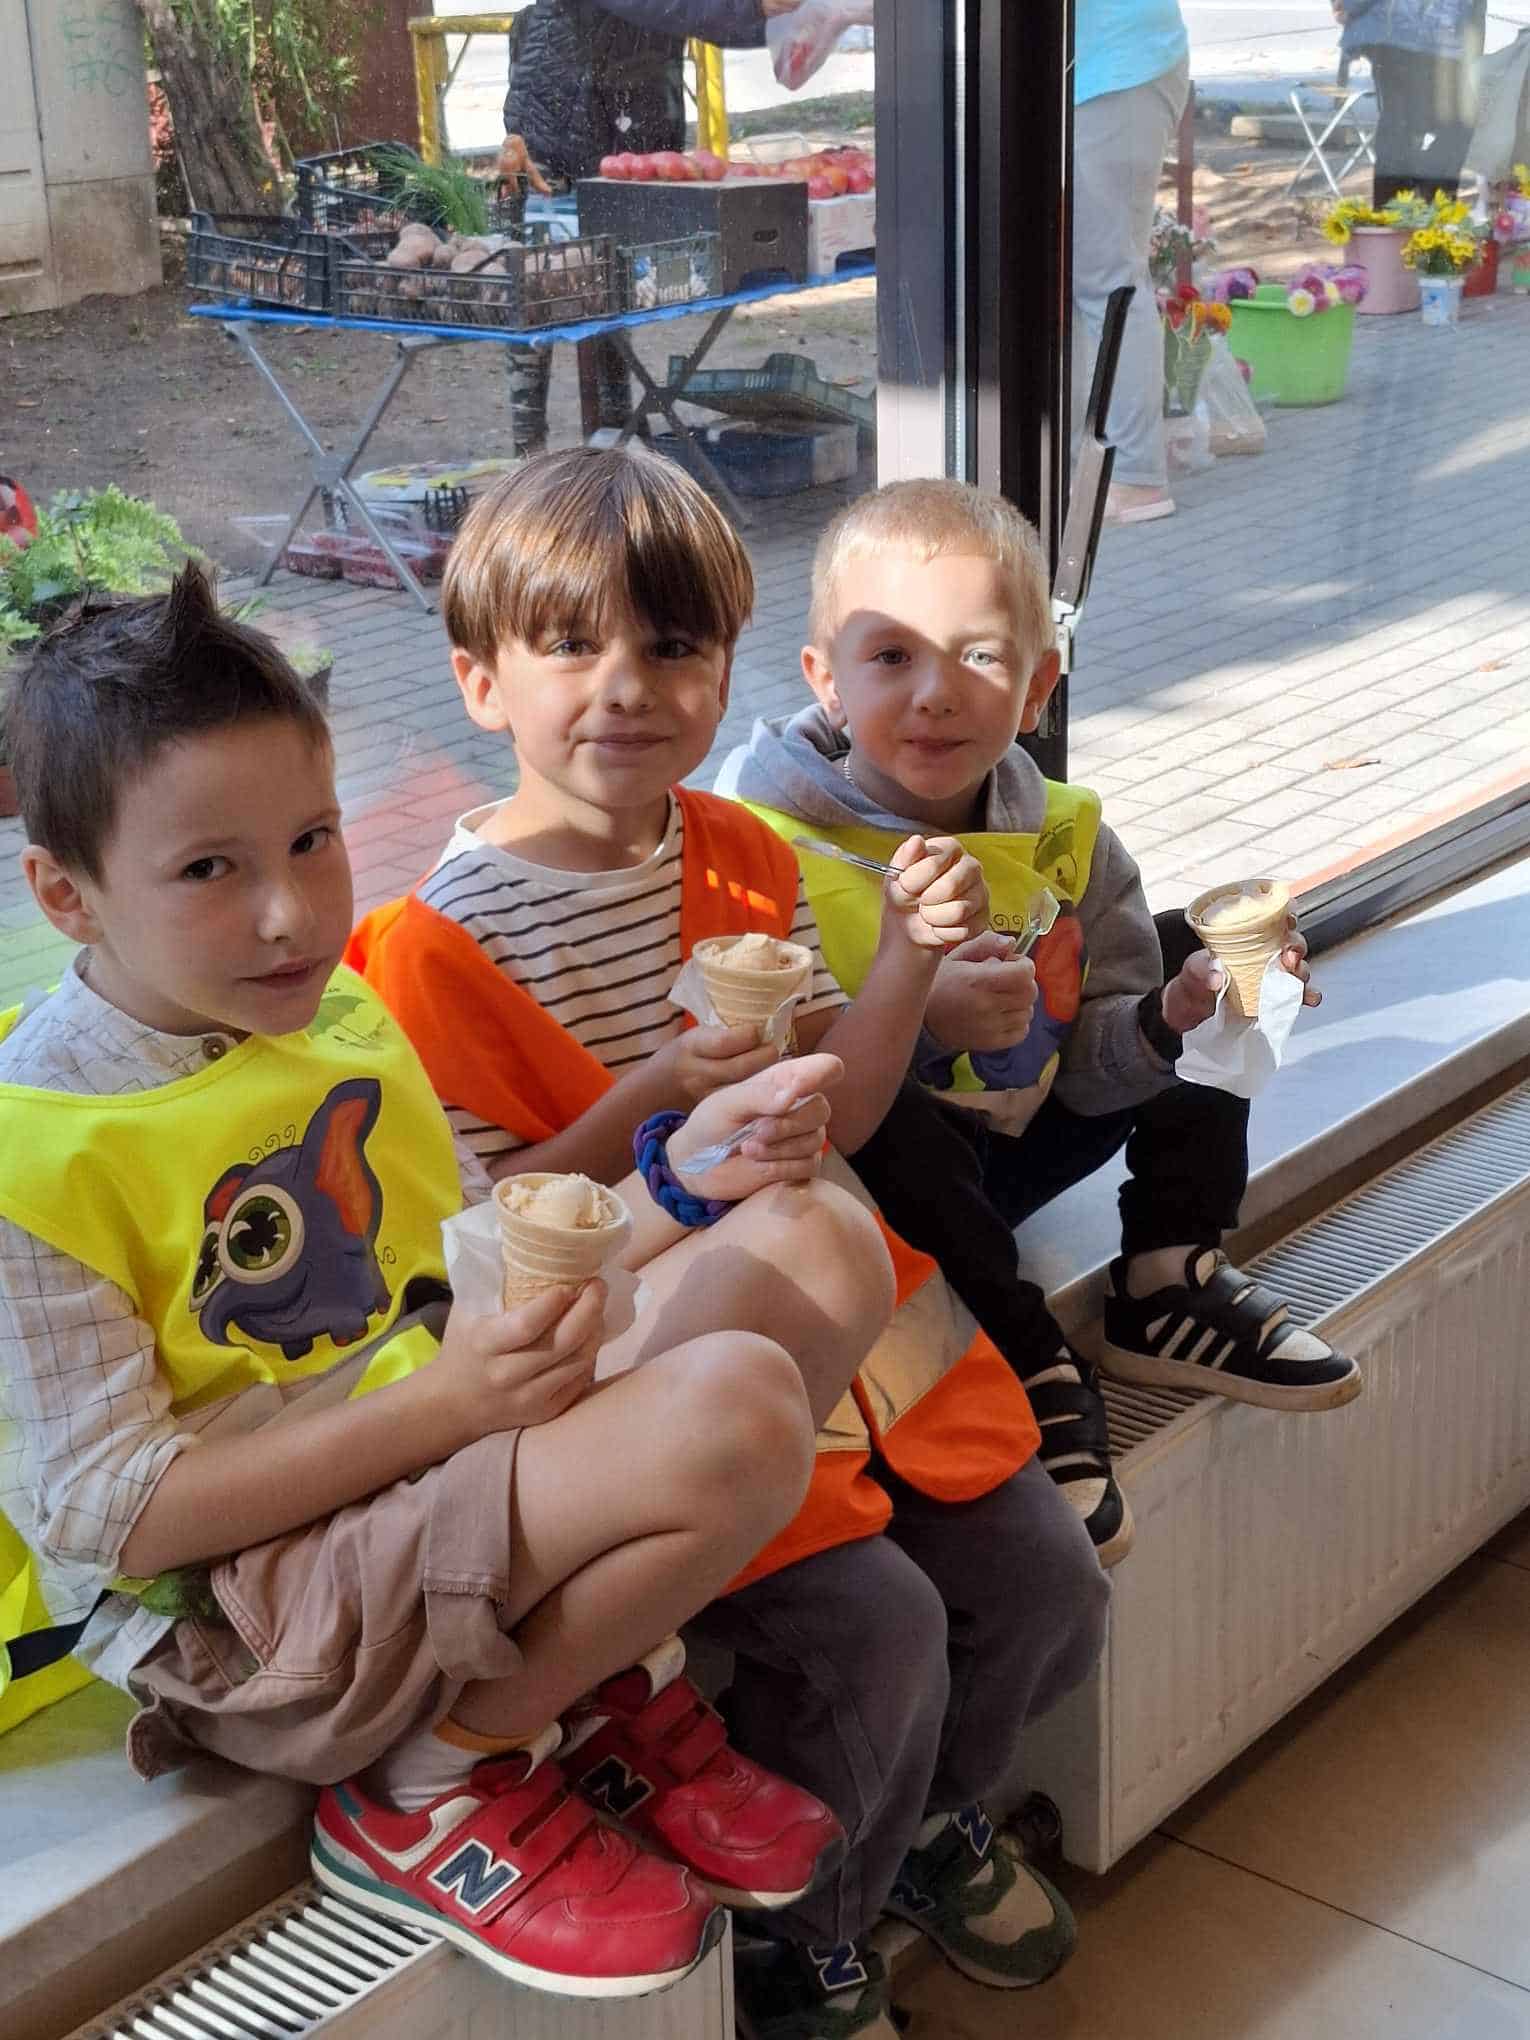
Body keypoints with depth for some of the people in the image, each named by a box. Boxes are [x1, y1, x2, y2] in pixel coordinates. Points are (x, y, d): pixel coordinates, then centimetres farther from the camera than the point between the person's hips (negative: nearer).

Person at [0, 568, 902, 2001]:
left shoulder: (340, 1015, 7)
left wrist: (679, 1178, -2)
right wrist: (438, 1402, -25)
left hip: (447, 1458, 8)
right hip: (246, 1600, -8)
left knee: (825, 1246, -2)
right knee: (738, 1408, -29)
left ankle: (615, 1691, 2)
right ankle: (434, 1790, -8)